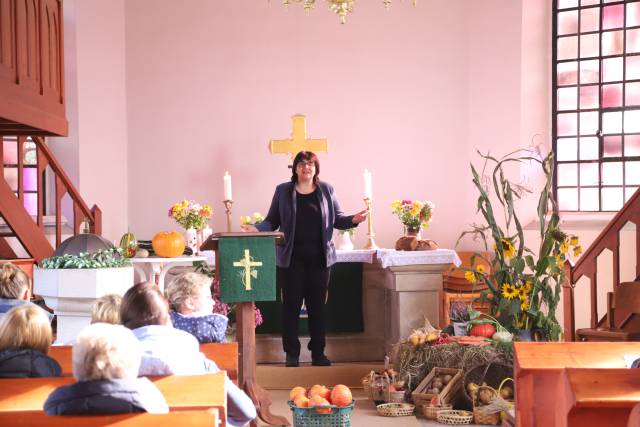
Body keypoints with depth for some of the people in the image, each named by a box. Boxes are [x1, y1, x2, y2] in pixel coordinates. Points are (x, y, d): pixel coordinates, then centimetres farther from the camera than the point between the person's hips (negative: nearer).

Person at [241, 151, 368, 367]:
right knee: (291, 304, 1)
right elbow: (272, 221, 6)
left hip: (319, 257, 1)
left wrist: (353, 220, -10)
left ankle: (318, 352, 16)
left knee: (317, 304, 6)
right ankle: (292, 353, 11)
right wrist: (256, 228, -11)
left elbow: (336, 219, 9)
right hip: (292, 258, -1)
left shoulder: (326, 190, 9)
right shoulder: (283, 191, 5)